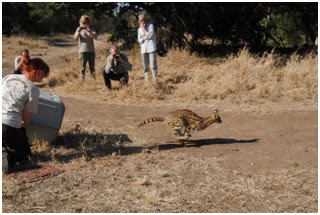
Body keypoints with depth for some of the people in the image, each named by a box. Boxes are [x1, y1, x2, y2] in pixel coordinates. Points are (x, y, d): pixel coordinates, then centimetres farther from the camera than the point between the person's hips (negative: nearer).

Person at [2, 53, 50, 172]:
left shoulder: (7, 77, 13)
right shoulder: (33, 89, -2)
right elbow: (26, 119, -1)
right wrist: (23, 123, 23)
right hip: (10, 126, -5)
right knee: (24, 156, 17)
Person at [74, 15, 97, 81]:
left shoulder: (91, 29, 8)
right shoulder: (79, 29, 6)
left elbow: (95, 36, -10)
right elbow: (76, 38, -7)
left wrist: (89, 31, -24)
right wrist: (79, 31, -22)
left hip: (91, 51, 1)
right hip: (82, 51, -1)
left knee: (92, 66, 4)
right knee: (83, 66, -1)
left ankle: (93, 78, 10)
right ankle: (82, 79, 3)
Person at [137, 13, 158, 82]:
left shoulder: (150, 25, 3)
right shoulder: (139, 29, 14)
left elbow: (150, 35, -10)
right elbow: (139, 40, 9)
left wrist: (144, 29, -3)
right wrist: (144, 38, -9)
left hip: (151, 48, -4)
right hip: (143, 49, 4)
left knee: (153, 65, -11)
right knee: (145, 66, 6)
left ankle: (154, 79, -9)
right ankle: (146, 79, 13)